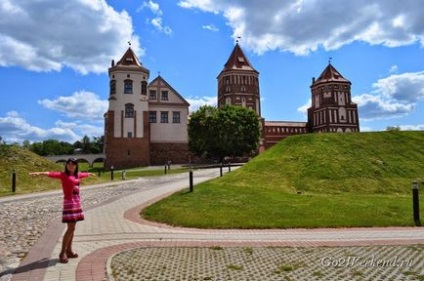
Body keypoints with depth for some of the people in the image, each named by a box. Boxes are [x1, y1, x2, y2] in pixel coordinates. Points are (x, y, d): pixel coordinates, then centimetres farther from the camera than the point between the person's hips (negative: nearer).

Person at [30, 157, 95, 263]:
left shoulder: (78, 175, 11)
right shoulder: (63, 175, -8)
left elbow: (84, 174, 34)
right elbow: (51, 174, -26)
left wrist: (90, 174, 56)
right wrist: (39, 173, -44)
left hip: (77, 201, 7)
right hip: (69, 202, -7)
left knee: (72, 228, 12)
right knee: (71, 228, -9)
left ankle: (69, 250, 21)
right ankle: (62, 253, 0)